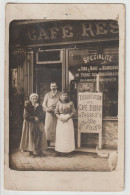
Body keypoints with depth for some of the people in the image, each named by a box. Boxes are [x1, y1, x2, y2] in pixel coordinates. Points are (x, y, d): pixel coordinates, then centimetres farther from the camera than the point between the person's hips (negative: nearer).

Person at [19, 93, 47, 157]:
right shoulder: (27, 106, -3)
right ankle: (31, 152, 0)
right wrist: (34, 118, -15)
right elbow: (26, 116, -11)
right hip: (30, 124, -3)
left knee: (39, 136, -5)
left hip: (38, 124, 3)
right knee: (31, 137, -6)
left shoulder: (39, 106, 7)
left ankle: (40, 151, 1)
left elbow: (42, 115, -2)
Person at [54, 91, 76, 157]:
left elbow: (73, 112, 0)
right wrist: (59, 117, -10)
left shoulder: (70, 103, 2)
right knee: (59, 135, -1)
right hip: (60, 120, 1)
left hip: (68, 120, -1)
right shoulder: (59, 103, 7)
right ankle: (58, 152, 4)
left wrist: (68, 118, -11)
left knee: (68, 135, -3)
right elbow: (56, 112, 7)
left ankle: (68, 152, 2)